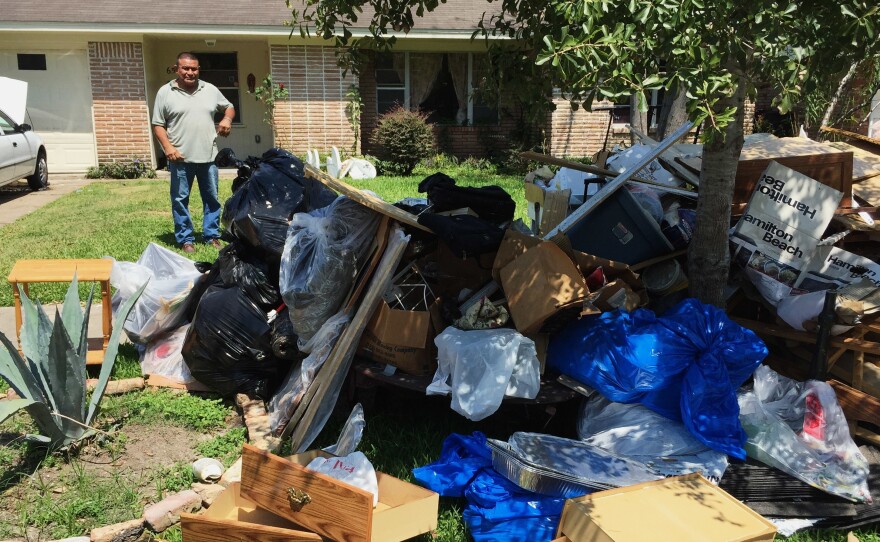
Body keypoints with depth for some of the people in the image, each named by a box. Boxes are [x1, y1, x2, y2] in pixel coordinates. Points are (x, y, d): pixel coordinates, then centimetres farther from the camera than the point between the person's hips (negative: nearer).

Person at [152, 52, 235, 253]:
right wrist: (167, 147, -14)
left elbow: (229, 107, 22)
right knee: (180, 199, 3)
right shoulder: (165, 92, 0)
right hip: (180, 157, -2)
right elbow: (158, 124, 0)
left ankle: (212, 236, 19)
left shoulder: (210, 90, 8)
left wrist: (227, 119, -1)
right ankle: (185, 239, 12)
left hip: (208, 155, 3)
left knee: (212, 197, 8)